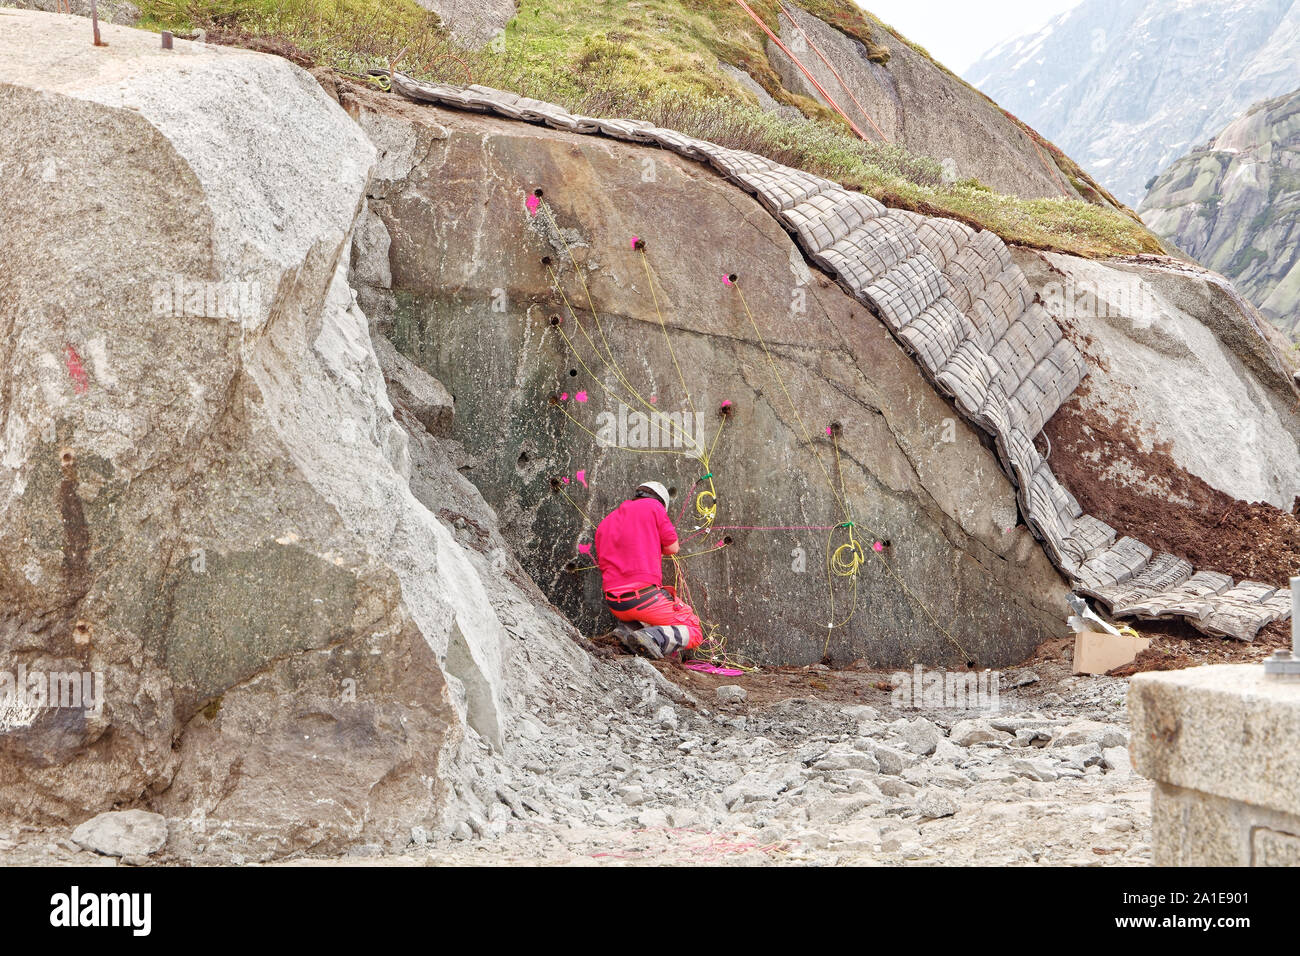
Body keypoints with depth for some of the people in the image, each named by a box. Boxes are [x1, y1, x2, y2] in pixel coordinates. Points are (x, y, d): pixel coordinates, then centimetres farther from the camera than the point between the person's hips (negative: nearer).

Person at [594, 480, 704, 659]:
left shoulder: (604, 524, 20)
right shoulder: (653, 505, 3)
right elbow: (672, 547, 5)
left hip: (615, 605, 6)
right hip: (644, 596, -6)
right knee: (694, 633, 8)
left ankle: (628, 627, 5)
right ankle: (653, 637, -19)